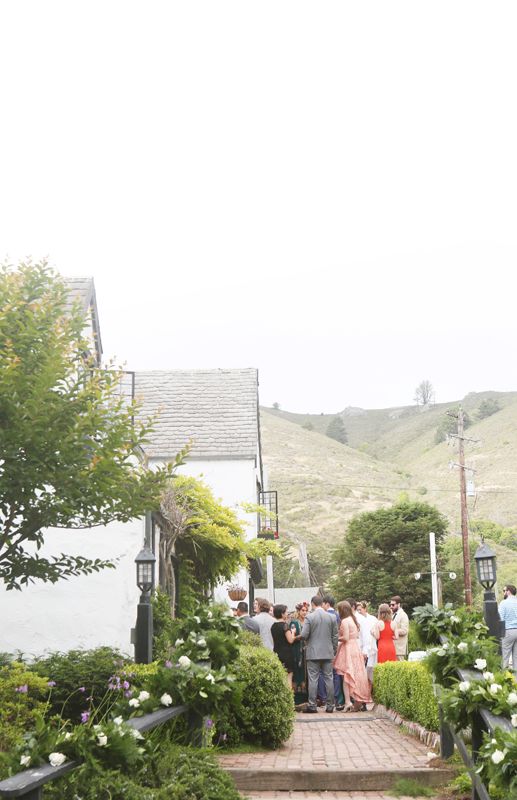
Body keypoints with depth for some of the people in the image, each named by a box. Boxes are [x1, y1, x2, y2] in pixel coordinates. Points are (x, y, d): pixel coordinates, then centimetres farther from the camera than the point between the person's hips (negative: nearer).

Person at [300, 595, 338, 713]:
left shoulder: (309, 617, -9)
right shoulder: (332, 617, 2)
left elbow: (304, 635, -11)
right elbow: (335, 636, 5)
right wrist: (334, 651, 14)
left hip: (313, 653, -3)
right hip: (328, 652, 3)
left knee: (313, 680, 1)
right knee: (329, 679, 8)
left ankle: (312, 706, 1)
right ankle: (330, 706, 10)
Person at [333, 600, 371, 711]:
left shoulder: (344, 621, -13)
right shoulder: (353, 620, 12)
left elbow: (345, 638, -19)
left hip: (348, 649, -8)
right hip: (356, 648, 8)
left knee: (346, 677, -4)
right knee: (356, 676, 10)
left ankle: (348, 702, -7)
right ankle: (358, 702, 11)